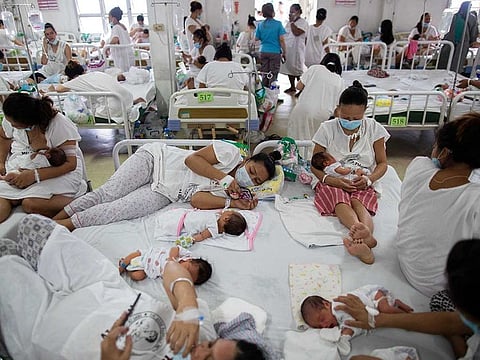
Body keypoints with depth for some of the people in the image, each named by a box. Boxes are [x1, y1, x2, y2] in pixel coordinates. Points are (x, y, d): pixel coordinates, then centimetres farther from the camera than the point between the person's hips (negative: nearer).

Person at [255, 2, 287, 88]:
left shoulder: (260, 25, 2)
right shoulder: (278, 24, -8)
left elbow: (256, 38, 7)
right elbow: (281, 40, -9)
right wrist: (284, 52, -2)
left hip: (263, 52, 4)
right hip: (275, 52, -4)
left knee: (264, 74, 11)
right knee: (273, 75, 1)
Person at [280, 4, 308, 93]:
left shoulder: (303, 22, -9)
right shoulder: (289, 22, 15)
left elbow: (296, 33, -23)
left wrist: (292, 22, -15)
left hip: (297, 50, -8)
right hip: (287, 49, 8)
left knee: (298, 70, -6)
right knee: (289, 68, 11)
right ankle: (292, 87, 22)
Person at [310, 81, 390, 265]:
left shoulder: (373, 128, 4)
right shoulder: (327, 128, -1)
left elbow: (382, 163, 9)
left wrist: (369, 179, -13)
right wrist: (329, 179, -19)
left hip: (361, 184, 1)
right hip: (332, 182, -1)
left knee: (359, 202, -34)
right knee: (340, 199, -35)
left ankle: (360, 239, -62)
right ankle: (366, 236, -61)